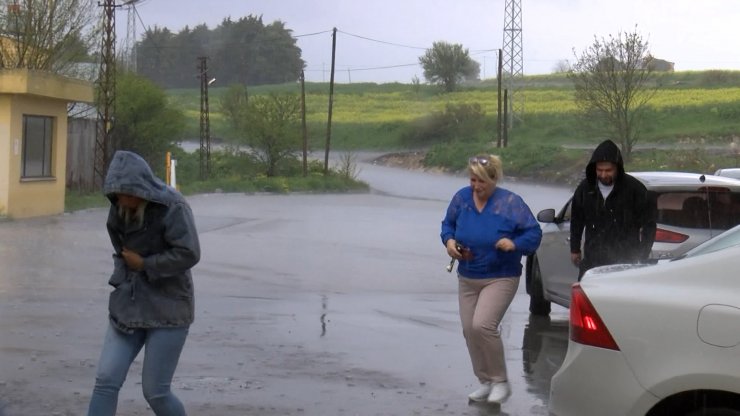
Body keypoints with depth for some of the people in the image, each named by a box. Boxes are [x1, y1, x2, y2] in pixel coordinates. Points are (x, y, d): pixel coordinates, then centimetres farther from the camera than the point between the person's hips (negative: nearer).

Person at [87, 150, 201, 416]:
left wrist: (143, 264, -14)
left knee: (155, 391, -1)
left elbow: (188, 254, -22)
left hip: (167, 310, -6)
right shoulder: (120, 209, 4)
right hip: (127, 306, 6)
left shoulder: (172, 207, -16)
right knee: (106, 381, -3)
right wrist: (122, 272, 4)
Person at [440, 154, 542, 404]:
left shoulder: (511, 202, -12)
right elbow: (447, 224, 13)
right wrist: (449, 240, -8)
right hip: (467, 278, 5)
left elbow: (534, 233, -9)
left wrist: (515, 244, -27)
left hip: (500, 278, -5)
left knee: (482, 325, -21)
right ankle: (485, 382, 22)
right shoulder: (462, 197, -1)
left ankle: (500, 381, -3)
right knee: (469, 330, 4)